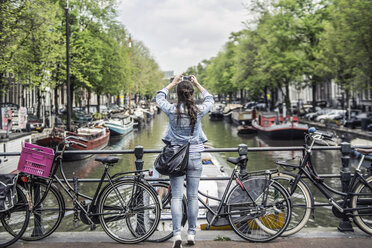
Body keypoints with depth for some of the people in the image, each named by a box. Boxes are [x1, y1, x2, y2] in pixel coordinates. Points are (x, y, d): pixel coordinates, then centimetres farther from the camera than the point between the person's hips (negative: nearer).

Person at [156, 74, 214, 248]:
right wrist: (197, 84, 20)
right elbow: (210, 100, 16)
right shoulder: (199, 111, -7)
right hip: (195, 157, 1)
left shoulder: (172, 110, -8)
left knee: (176, 197, 0)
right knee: (193, 196, 9)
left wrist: (172, 83, 19)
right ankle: (191, 234, 17)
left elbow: (159, 98, 13)